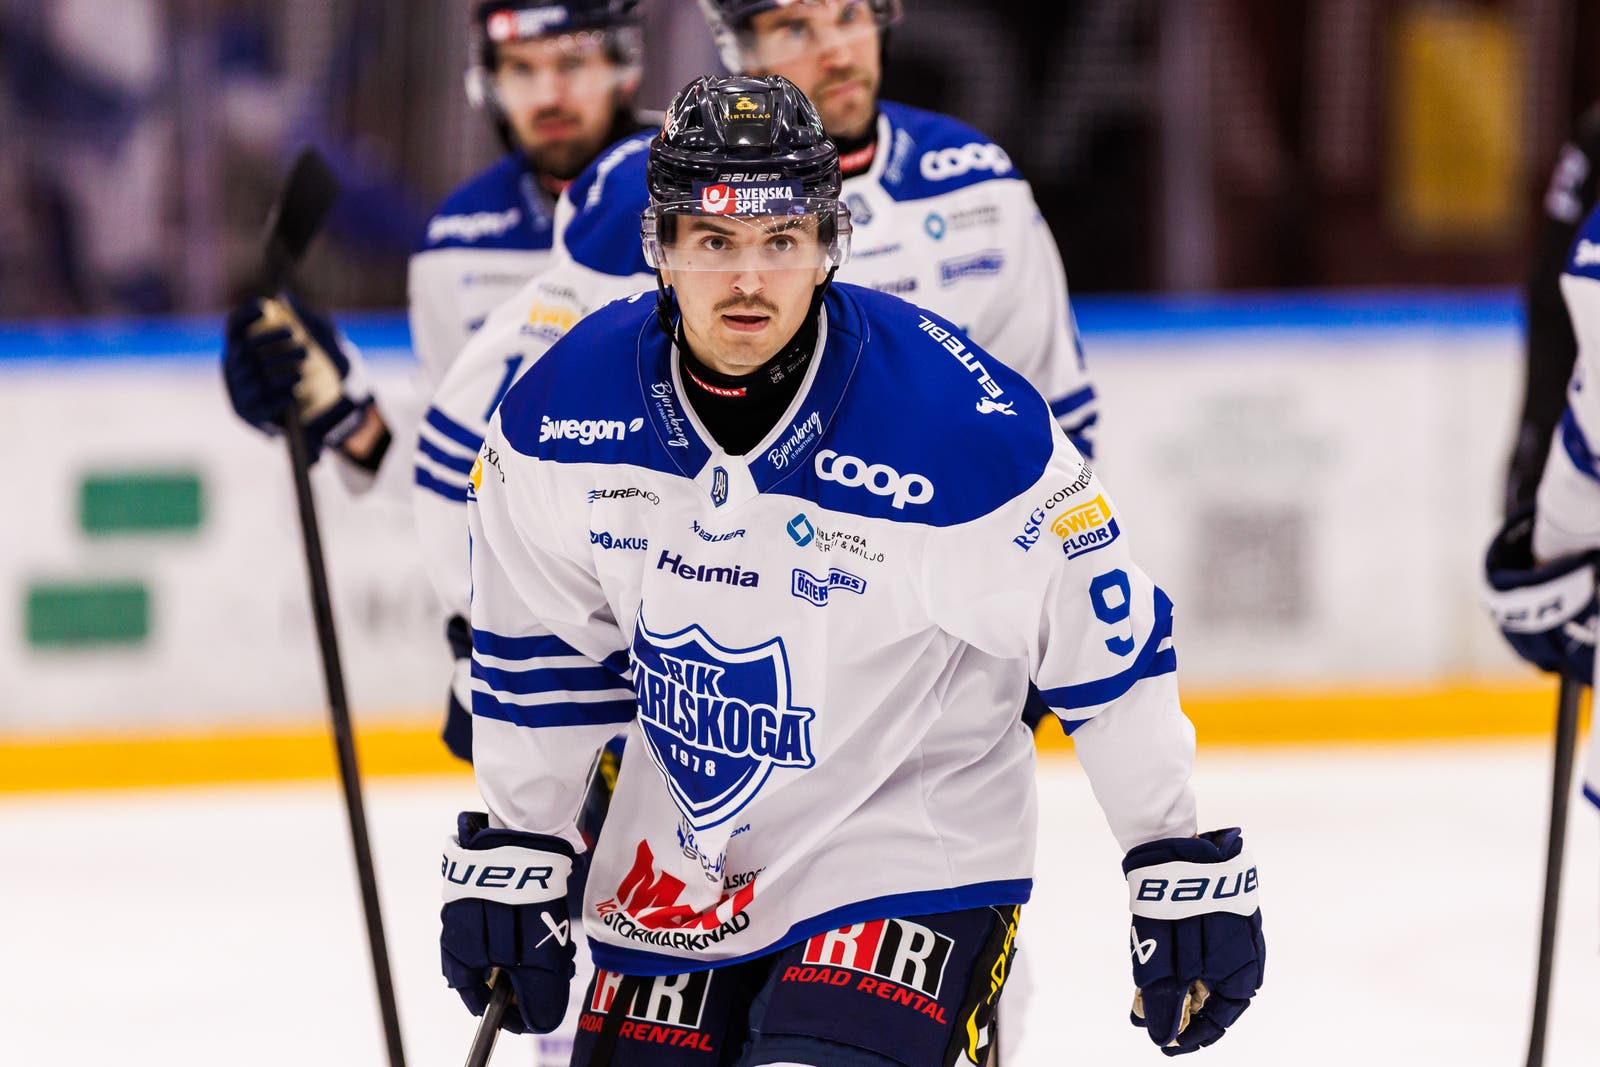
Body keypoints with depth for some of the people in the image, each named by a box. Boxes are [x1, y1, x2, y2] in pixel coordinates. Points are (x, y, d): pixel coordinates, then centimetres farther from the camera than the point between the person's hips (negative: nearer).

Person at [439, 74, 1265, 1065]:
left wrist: (1188, 873, -8)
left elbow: (1112, 648, -12)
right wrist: (509, 856, 7)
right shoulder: (565, 411, -11)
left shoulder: (973, 429, -23)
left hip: (911, 849, -5)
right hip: (678, 864, 5)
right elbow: (542, 652, 5)